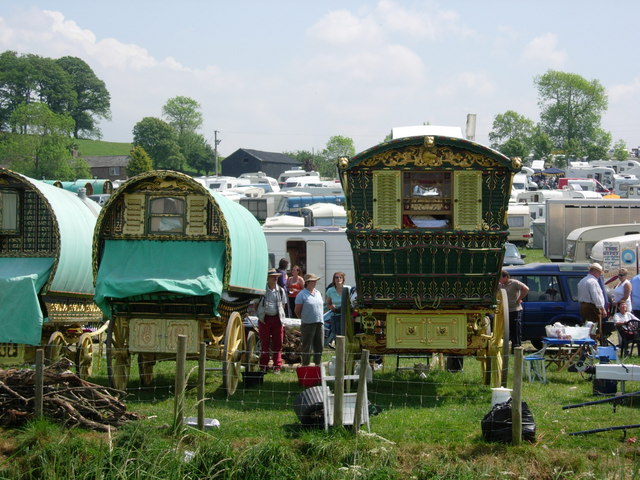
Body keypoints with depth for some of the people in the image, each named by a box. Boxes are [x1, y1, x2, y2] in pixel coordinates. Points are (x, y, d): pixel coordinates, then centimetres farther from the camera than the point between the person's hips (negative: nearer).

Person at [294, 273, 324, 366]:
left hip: (319, 323, 6)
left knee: (319, 346, 9)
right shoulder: (302, 295, -7)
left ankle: (318, 364, 18)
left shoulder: (318, 293, 13)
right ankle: (305, 365, 4)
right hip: (308, 324, -6)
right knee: (307, 347, -2)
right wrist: (304, 318, 3)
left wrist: (319, 318, 14)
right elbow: (297, 311, -4)